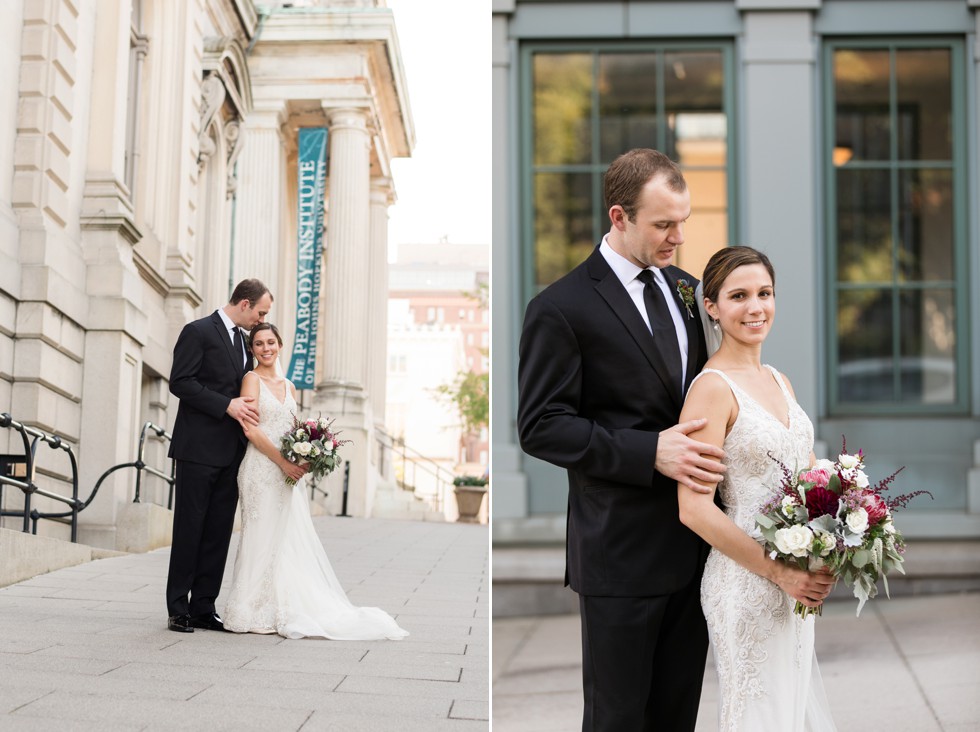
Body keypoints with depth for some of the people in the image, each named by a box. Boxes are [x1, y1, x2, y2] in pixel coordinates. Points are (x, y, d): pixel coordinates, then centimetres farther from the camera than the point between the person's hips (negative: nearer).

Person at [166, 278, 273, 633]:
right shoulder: (198, 332, -6)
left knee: (218, 533, 6)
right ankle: (178, 609, 4)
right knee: (189, 529, -2)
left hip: (231, 453, 7)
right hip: (199, 449, -7)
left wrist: (245, 409, 4)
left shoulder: (244, 340, 18)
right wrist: (227, 405, -17)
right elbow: (180, 382, -13)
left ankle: (203, 609, 10)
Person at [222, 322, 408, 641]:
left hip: (288, 471, 6)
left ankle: (289, 611, 9)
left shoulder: (289, 387, 17)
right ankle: (257, 613, 1)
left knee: (291, 540, 5)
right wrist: (283, 462, -16)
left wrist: (302, 460, 0)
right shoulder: (252, 379, -3)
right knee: (265, 537, -5)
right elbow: (250, 429, -12)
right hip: (262, 468, -6)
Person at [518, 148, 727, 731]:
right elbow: (542, 426, -14)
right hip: (622, 550, -6)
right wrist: (650, 452, -23)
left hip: (696, 545, 6)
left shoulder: (688, 290, 10)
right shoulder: (561, 308, -10)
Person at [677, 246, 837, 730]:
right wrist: (778, 573, -18)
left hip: (799, 580, 8)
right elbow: (694, 509, -19)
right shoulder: (713, 387, -14)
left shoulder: (779, 381, 11)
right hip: (747, 582, -8)